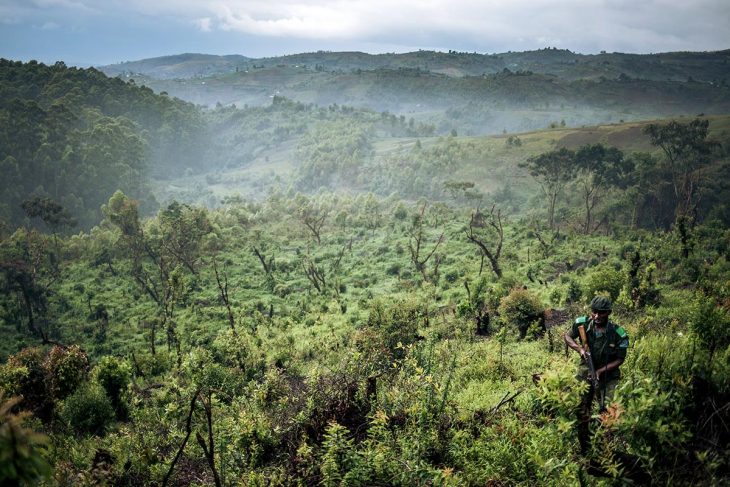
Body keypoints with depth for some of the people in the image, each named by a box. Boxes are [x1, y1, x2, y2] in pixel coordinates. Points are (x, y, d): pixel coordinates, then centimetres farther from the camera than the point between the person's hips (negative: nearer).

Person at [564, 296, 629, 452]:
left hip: (608, 376, -2)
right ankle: (584, 450, 26)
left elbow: (620, 359, -11)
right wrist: (579, 348, -17)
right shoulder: (582, 324, -16)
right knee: (581, 413, 9)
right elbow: (567, 336, 2)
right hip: (585, 373, 2)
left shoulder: (618, 334, -21)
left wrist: (600, 371, -22)